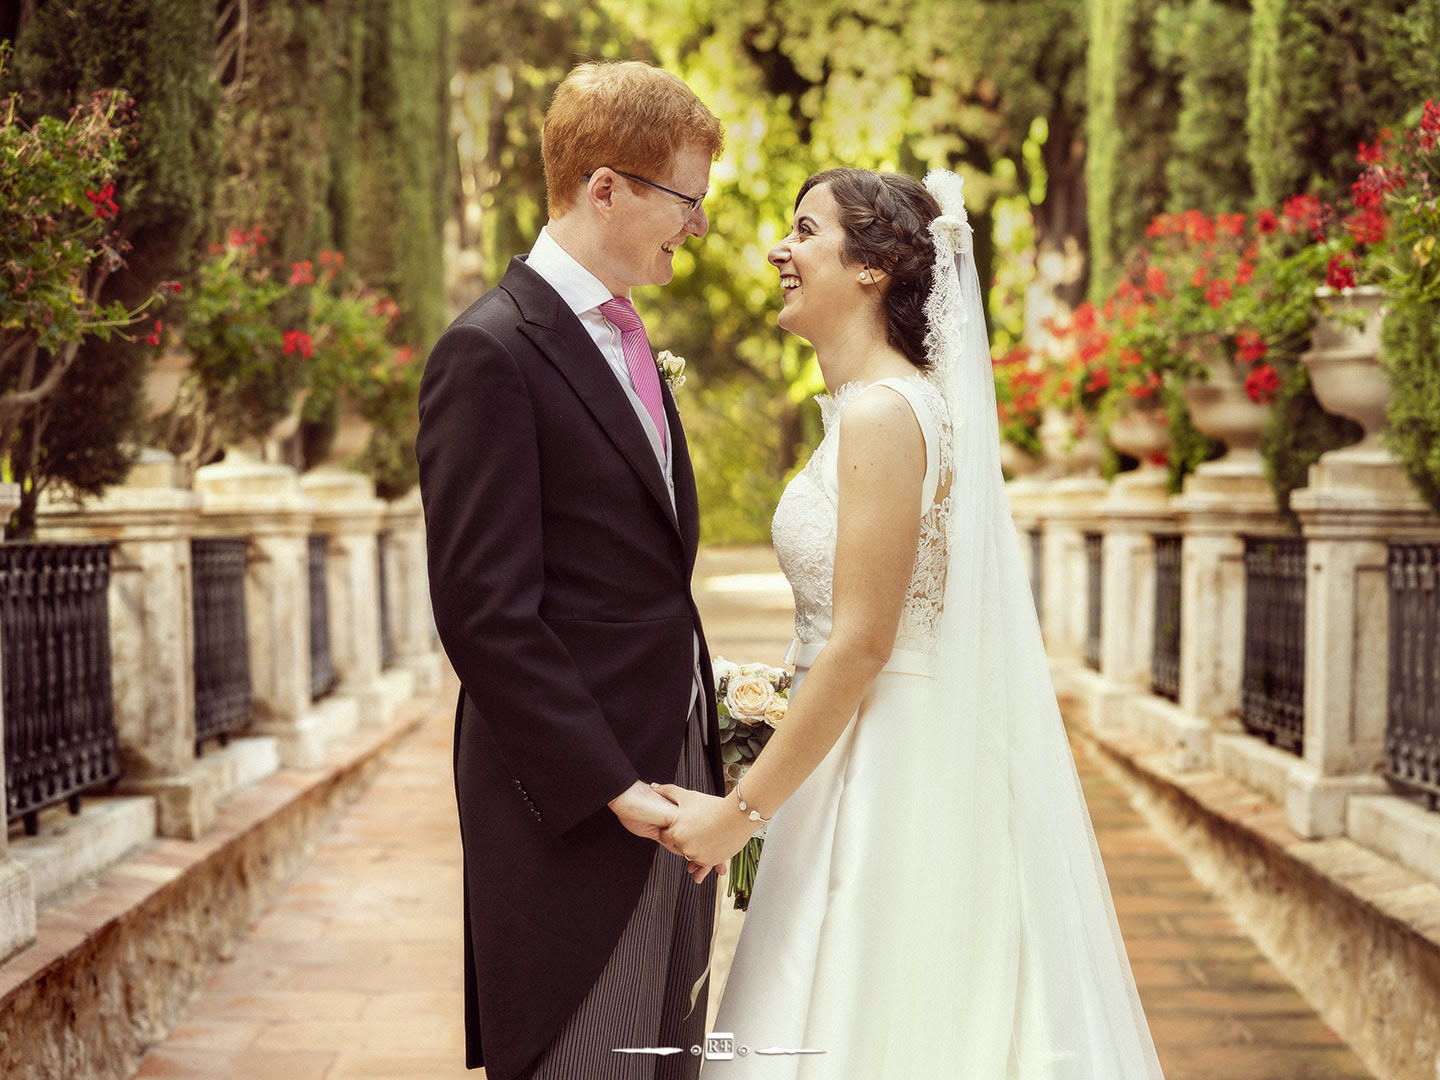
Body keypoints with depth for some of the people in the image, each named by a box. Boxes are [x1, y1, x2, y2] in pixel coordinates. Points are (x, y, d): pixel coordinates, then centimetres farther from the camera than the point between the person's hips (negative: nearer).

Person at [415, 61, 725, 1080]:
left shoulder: (626, 343, 15)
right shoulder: (491, 353, -13)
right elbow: (486, 612, -19)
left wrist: (701, 754, 14)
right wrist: (607, 786, -19)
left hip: (671, 775, 9)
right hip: (574, 798, -9)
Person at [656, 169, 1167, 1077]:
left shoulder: (882, 413, -17)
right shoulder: (885, 401, 13)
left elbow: (861, 643, -21)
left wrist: (742, 809, -17)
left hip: (888, 774, -9)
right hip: (882, 758, 9)